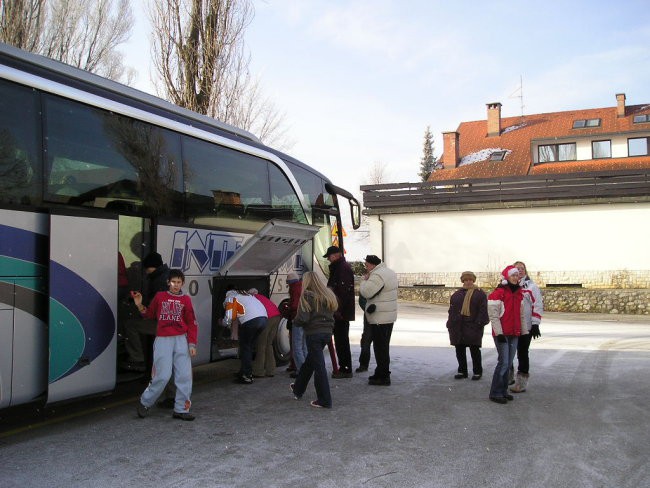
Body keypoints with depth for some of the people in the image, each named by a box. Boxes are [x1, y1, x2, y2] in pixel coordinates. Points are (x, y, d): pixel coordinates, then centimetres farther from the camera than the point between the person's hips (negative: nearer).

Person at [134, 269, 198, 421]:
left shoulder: (186, 299, 6)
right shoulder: (160, 296, 6)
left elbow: (192, 323, 6)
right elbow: (150, 315, 16)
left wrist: (192, 344, -1)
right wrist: (140, 305, -1)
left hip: (181, 340, 2)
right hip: (163, 340, -2)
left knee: (185, 375, -1)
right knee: (163, 376, -6)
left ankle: (181, 409, 10)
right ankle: (144, 402, 16)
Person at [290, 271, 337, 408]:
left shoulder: (307, 295, -11)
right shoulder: (328, 295, 10)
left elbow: (302, 318, -17)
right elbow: (332, 314, 13)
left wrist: (295, 322, 2)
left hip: (313, 333, -7)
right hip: (327, 332, 7)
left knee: (318, 366, -2)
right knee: (309, 362, 22)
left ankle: (324, 400, 1)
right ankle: (298, 389, 38)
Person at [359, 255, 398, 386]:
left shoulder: (377, 275, -19)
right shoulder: (390, 272, 14)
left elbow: (366, 292, -24)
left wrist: (364, 280, -6)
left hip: (379, 318, -10)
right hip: (389, 316, 10)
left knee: (380, 347, -4)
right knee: (384, 346, 17)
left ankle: (383, 377, 1)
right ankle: (382, 373, 26)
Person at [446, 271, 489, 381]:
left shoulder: (480, 294, 1)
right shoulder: (456, 294, 13)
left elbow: (483, 310, -6)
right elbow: (451, 310, 12)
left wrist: (479, 323, -15)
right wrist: (450, 324, 5)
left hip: (473, 326, -4)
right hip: (458, 326, 5)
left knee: (474, 349, 1)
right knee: (460, 350, 9)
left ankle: (477, 371, 13)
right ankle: (462, 371, 20)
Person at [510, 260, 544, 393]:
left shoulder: (531, 286, -3)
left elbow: (538, 306, -7)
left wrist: (535, 324, -13)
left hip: (525, 327, -4)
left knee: (522, 353, 1)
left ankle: (521, 382, 9)